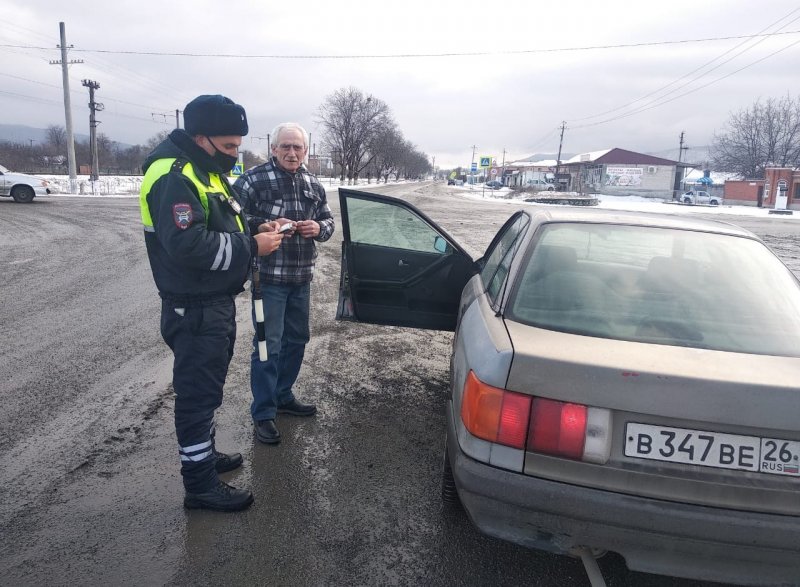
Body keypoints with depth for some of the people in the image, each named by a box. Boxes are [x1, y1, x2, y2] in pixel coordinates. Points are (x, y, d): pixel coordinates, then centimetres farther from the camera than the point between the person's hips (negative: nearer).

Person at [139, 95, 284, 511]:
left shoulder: (206, 171, 13)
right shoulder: (174, 177, -20)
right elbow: (188, 246, -30)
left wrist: (254, 231, 4)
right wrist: (252, 246, -23)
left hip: (216, 303, 10)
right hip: (194, 310, -10)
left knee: (206, 387, 21)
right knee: (198, 392, -1)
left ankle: (204, 453, 38)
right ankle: (200, 485, 12)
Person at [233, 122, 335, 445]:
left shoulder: (313, 184, 10)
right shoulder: (253, 179, -8)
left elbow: (328, 220, 17)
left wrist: (318, 228, -6)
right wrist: (266, 226, -24)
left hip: (302, 276, 7)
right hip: (269, 277, -7)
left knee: (297, 339, 16)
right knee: (268, 345, -4)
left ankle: (283, 396, 35)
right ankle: (263, 413, 9)